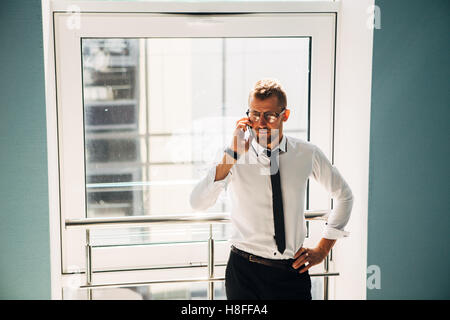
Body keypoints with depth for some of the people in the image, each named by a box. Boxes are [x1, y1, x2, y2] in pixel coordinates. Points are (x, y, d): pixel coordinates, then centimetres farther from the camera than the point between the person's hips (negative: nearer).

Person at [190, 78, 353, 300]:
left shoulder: (307, 154, -1)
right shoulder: (234, 158, -6)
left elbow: (343, 196, 14)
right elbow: (197, 203, -19)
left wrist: (322, 250, 9)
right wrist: (232, 156, -25)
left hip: (292, 272, 2)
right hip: (244, 273, -1)